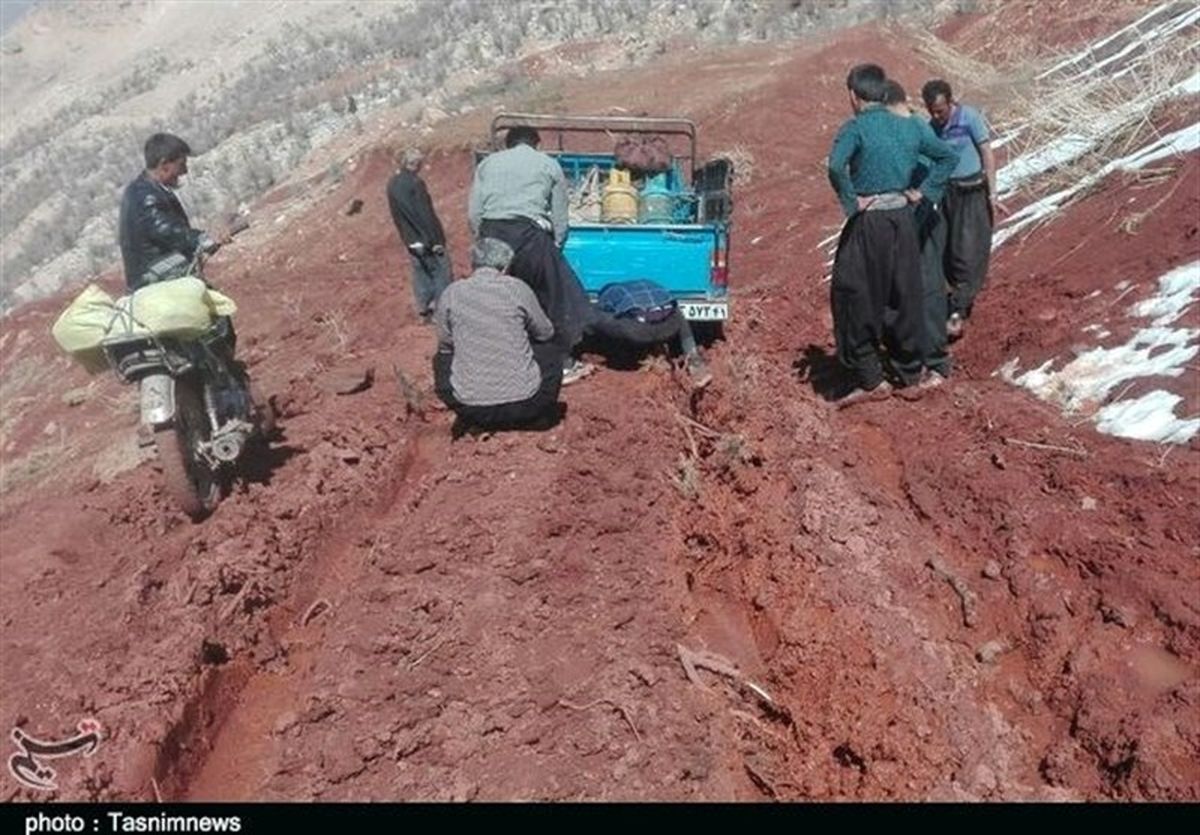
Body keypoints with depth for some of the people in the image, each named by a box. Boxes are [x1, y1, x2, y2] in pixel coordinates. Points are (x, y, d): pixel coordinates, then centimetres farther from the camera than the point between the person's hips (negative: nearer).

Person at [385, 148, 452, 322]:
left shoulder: (392, 185, 5)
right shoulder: (415, 183, -19)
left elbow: (396, 216, 12)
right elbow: (426, 214, -19)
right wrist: (436, 240, -15)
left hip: (410, 240, 7)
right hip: (426, 238, -7)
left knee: (421, 274, 16)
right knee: (441, 271, 5)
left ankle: (424, 309, 20)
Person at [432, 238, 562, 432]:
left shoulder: (451, 293, -2)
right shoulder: (517, 288, -4)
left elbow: (445, 345, 9)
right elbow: (545, 333, 10)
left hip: (470, 408, 1)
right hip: (525, 405, 0)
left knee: (442, 358, 32)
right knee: (550, 349, 27)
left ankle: (473, 423, 21)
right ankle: (540, 414, 22)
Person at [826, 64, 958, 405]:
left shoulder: (855, 128, -9)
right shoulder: (910, 127, 10)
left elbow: (836, 166, -27)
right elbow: (948, 156, 16)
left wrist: (850, 200, -15)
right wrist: (923, 191, 11)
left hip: (868, 223, -6)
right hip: (903, 218, 6)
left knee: (854, 297, 3)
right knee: (905, 297, 14)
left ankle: (871, 380, 3)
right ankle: (910, 372, 25)